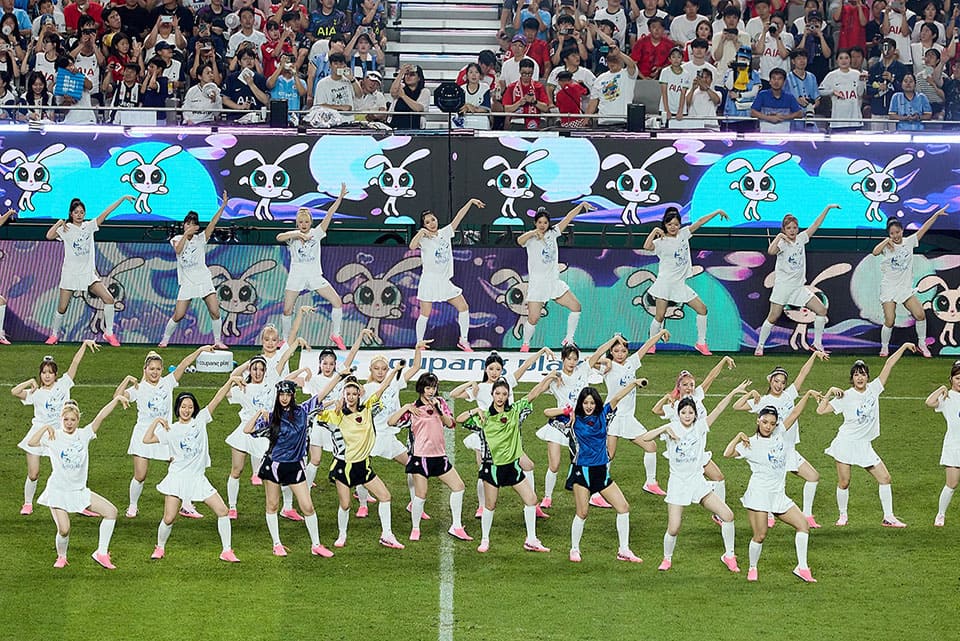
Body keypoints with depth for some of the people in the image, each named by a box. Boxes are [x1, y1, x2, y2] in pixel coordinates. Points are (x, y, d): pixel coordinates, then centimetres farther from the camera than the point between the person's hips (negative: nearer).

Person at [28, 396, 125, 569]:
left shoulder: (83, 435, 2)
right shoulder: (54, 437, -7)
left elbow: (100, 417, -8)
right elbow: (32, 443, -21)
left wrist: (116, 400, -16)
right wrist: (45, 427, -25)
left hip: (80, 490, 4)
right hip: (58, 491, -4)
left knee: (111, 511, -7)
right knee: (64, 529, -14)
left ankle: (101, 553, 0)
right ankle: (61, 557, 18)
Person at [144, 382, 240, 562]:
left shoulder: (200, 420, 4)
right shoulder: (170, 429, 2)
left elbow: (217, 399, -1)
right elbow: (147, 440, -2)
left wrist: (231, 382, -10)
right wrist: (156, 421, -9)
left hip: (198, 478, 2)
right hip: (177, 477, -2)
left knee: (222, 510, -6)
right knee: (169, 518, -5)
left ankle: (226, 551, 2)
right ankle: (160, 548, 20)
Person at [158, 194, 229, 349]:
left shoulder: (200, 239, 6)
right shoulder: (177, 239, 7)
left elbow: (212, 224, -5)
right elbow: (178, 250, -16)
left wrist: (223, 206, -15)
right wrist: (186, 233, -18)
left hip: (204, 280, 1)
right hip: (187, 283, -1)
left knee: (215, 312, -9)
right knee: (178, 315, -4)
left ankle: (218, 341, 4)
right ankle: (165, 339, 14)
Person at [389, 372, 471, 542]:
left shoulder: (440, 403, 9)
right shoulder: (413, 408, 0)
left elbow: (451, 424, -2)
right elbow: (391, 422, -6)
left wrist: (438, 410, -14)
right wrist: (405, 408, -15)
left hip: (439, 455, 4)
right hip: (420, 456, -4)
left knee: (458, 486, 2)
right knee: (421, 495, -4)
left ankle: (456, 527, 9)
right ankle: (415, 529, 14)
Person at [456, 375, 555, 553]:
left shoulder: (515, 411, 3)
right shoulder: (484, 416, -3)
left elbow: (533, 394, 1)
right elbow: (459, 420, -6)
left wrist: (549, 378, -5)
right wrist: (475, 411, -18)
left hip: (512, 465, 3)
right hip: (492, 466, -3)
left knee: (531, 499, -1)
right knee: (490, 505, 4)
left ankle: (531, 540, 9)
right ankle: (484, 540, 19)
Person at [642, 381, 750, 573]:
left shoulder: (700, 427, 1)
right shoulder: (672, 428, -4)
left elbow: (718, 410, -6)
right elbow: (645, 437, -11)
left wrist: (733, 393, -13)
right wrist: (664, 429, -24)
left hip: (697, 481, 2)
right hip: (677, 483, -2)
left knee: (727, 515, -7)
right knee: (673, 529, -7)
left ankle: (729, 555, 10)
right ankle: (667, 559, 21)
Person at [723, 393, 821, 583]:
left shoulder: (779, 436, 11)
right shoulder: (751, 443, -4)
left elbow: (794, 414, 14)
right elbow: (727, 454, -15)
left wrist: (807, 395, 8)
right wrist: (738, 437, -20)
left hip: (778, 494, 6)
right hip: (759, 493, -6)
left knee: (803, 524, -3)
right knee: (760, 535, -7)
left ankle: (802, 567, -1)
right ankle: (752, 569, 15)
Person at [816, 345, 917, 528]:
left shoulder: (873, 389, 2)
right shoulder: (845, 396, -7)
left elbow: (888, 365, 3)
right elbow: (820, 410, -8)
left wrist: (904, 347, 2)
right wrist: (830, 392, -18)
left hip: (864, 445, 4)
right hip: (846, 442, -4)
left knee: (885, 478, -1)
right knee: (844, 483, -1)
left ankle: (888, 517, 5)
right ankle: (843, 515, 19)